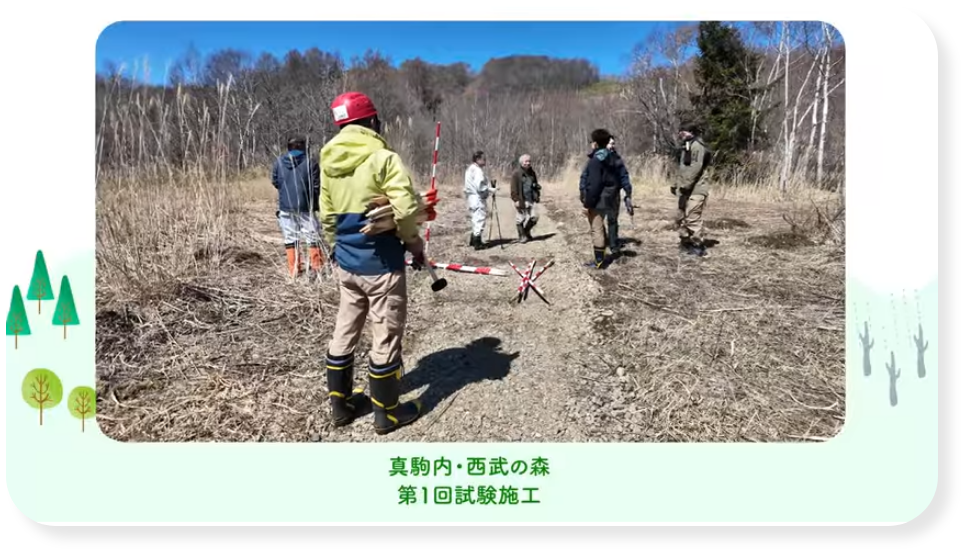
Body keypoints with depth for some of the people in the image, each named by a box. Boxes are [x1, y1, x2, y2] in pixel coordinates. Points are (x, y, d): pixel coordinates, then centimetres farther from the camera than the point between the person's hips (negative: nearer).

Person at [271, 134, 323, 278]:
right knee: (313, 238, 8)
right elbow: (316, 187, -7)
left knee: (290, 239, 10)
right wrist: (318, 205, 4)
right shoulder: (311, 163, -8)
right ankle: (315, 268, 8)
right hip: (306, 207, -3)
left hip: (285, 207, 3)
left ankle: (294, 269, 13)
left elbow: (275, 183, 9)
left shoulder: (278, 162, 0)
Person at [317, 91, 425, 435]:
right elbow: (405, 210, -20)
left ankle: (341, 405, 29)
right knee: (386, 338, 5)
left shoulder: (328, 162, 6)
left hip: (346, 264, 7)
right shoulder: (383, 158, -15)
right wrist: (415, 245, -4)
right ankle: (386, 413, 18)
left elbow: (327, 214, 12)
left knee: (344, 334, 16)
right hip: (381, 264, -7)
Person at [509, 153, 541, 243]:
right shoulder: (516, 173, -7)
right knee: (521, 218, 1)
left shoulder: (532, 172, 14)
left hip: (532, 199, 6)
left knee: (534, 217, 4)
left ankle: (526, 232, 27)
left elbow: (535, 184, 25)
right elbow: (514, 188, -11)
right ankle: (522, 236, 15)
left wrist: (537, 195, 16)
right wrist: (516, 199, -16)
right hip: (522, 200, -6)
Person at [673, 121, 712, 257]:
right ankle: (686, 243, 26)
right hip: (686, 189, 10)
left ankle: (698, 247, 0)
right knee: (681, 217, 15)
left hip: (695, 189, -10)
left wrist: (685, 186, -23)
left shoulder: (697, 146, -13)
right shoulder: (686, 146, 18)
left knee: (692, 218, -9)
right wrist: (678, 184, 17)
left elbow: (695, 168, -23)